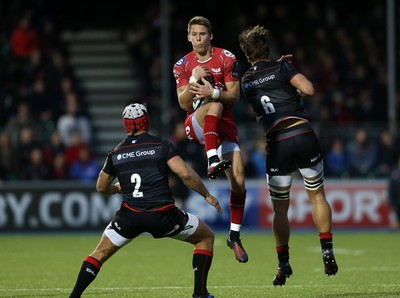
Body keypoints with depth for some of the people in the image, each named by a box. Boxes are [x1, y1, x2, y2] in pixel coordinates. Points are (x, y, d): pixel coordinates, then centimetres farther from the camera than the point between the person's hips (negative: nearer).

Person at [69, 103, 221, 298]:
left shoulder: (115, 154, 10)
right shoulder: (162, 146, 0)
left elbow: (102, 188, 23)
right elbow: (185, 174, -10)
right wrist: (207, 195, 3)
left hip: (130, 215, 2)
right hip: (163, 215, -2)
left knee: (100, 253, 21)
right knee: (206, 238, 19)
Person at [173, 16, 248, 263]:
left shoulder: (226, 59, 0)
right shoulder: (183, 66, 5)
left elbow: (234, 96, -4)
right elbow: (184, 104, -2)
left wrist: (213, 92, -23)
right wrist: (193, 80, -19)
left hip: (225, 126, 1)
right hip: (195, 126, -1)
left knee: (239, 183, -8)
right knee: (214, 107, -36)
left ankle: (235, 236, 7)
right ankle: (213, 162, -50)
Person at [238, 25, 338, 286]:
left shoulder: (246, 82, 14)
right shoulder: (281, 68, 2)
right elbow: (309, 89, -8)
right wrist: (290, 70, 10)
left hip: (277, 144, 2)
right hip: (303, 135, -2)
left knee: (280, 208, 12)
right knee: (317, 196, 12)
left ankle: (283, 264, 8)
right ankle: (327, 252, 2)